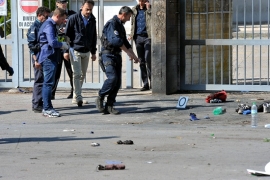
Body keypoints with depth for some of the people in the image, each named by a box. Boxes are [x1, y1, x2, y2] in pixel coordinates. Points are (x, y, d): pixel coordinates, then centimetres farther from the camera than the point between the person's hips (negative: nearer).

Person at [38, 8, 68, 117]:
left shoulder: (51, 25, 19)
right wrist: (62, 45, -8)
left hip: (50, 58, 11)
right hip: (49, 58, -11)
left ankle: (47, 108, 18)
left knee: (48, 83, 13)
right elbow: (52, 42, -24)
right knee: (48, 83, -10)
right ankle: (47, 109, -10)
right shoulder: (49, 26, -14)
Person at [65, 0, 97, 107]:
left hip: (86, 51, 6)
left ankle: (75, 97, 18)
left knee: (83, 75, 9)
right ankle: (78, 98, -15)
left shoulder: (92, 20, 6)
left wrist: (93, 52, 16)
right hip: (75, 51, -6)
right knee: (77, 74, -12)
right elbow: (67, 35, -6)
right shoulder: (73, 19, -9)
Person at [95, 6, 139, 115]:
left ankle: (109, 106, 5)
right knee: (112, 78, -22)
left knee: (117, 82, 2)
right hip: (108, 54, -9)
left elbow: (125, 42, 25)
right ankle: (100, 99, -6)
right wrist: (129, 53, -18)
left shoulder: (120, 25, 19)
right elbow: (115, 40, -23)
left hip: (117, 55, 9)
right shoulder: (112, 24, -12)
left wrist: (134, 56, 17)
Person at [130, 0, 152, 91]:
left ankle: (152, 81, -11)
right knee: (141, 61, 5)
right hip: (138, 37, 5)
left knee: (148, 59, -18)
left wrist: (148, 8, -15)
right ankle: (145, 84, 9)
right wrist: (131, 34, 15)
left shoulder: (150, 9, 2)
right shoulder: (134, 9, 15)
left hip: (147, 37, -5)